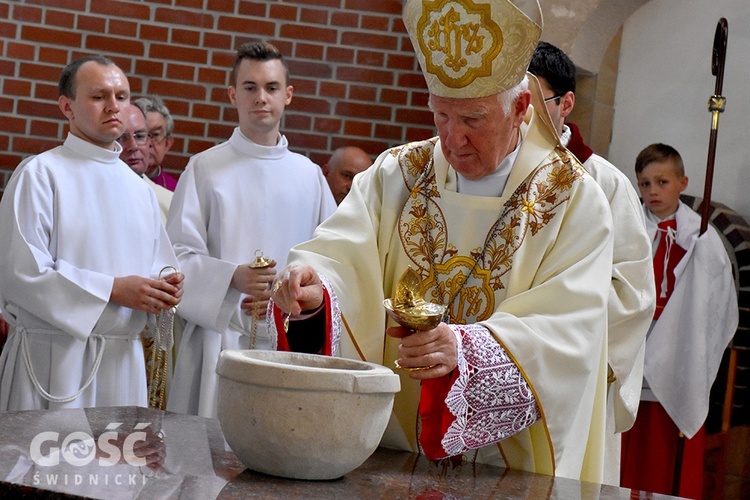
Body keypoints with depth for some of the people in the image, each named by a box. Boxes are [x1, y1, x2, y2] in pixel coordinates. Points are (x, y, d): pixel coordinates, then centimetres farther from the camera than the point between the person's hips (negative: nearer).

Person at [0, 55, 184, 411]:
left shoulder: (139, 188, 15)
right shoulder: (39, 174, -4)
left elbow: (160, 264, 21)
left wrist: (166, 285, -3)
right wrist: (113, 289, -16)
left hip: (124, 360, 6)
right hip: (55, 359, -5)